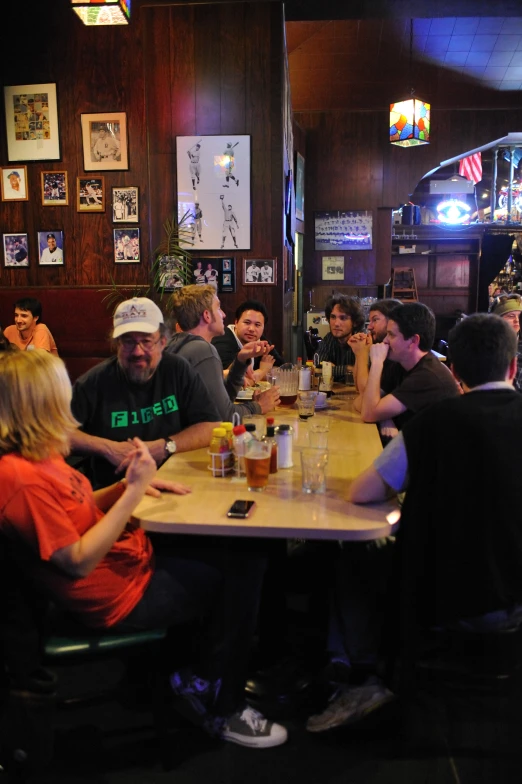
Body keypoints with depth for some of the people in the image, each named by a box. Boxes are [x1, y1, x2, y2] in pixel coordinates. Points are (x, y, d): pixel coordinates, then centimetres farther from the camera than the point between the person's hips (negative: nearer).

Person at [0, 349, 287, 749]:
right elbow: (80, 561, -27)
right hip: (123, 595, -9)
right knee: (242, 569, -2)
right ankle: (224, 709, 16)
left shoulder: (37, 458, 2)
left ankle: (203, 680, 20)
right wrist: (133, 491, -27)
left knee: (243, 552, 8)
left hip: (133, 558, 9)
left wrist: (129, 486, -3)